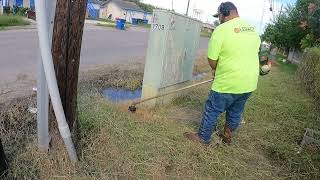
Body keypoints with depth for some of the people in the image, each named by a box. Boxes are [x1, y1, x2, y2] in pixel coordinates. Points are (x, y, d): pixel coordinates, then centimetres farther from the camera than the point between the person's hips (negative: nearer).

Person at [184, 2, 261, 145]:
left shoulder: (221, 30, -15)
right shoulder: (252, 29, 7)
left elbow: (211, 59, -15)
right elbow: (252, 54, 13)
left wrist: (216, 70, 7)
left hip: (228, 84, -7)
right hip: (250, 83, 7)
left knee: (212, 110, 10)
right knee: (236, 112, 22)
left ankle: (203, 137, 26)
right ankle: (227, 136, 40)